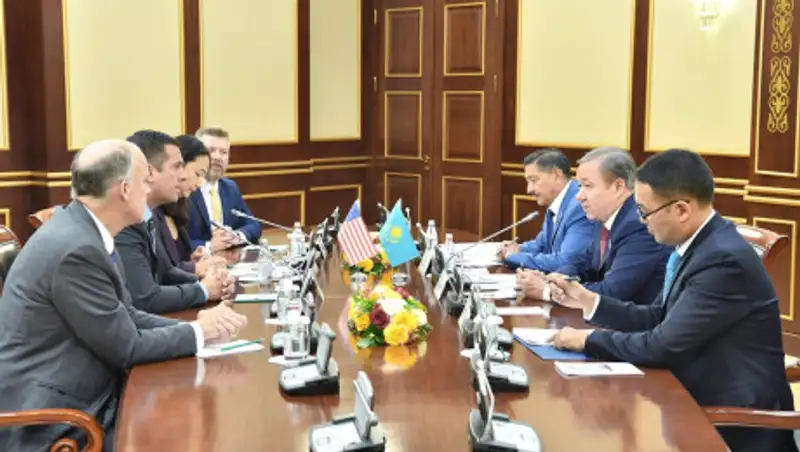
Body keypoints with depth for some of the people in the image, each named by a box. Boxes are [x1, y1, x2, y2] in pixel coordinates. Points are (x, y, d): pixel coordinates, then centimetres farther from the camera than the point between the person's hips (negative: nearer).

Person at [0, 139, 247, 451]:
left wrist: (197, 326, -2)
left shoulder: (81, 230, 5)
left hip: (74, 400, 8)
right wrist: (198, 332, -5)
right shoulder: (77, 249, -23)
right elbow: (126, 347, -17)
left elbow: (127, 317, 9)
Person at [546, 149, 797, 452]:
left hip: (735, 418, -8)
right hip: (700, 397, 8)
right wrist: (588, 300, 3)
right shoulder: (695, 244, 4)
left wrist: (588, 339, -13)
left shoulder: (724, 260, -24)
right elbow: (658, 319, 10)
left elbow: (663, 345, -24)